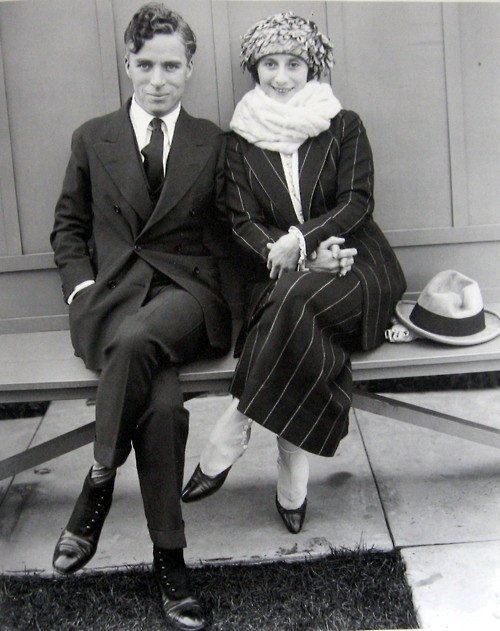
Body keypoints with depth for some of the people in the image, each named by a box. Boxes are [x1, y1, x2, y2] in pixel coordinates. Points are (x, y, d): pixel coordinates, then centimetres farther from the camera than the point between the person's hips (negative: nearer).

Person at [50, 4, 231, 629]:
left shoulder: (213, 143, 14)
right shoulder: (92, 139, 15)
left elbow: (226, 232, 15)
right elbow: (68, 226, 18)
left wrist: (217, 295, -3)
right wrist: (81, 286, 0)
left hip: (189, 291, 0)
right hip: (112, 294, 1)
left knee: (135, 339, -38)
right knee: (162, 403, -30)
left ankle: (98, 487, -23)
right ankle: (168, 560, -20)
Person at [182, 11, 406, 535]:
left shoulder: (344, 127, 8)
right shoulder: (239, 139, 11)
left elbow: (358, 201, -3)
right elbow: (242, 221, 3)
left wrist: (300, 242, -20)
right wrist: (305, 256, -15)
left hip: (352, 265, -1)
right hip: (278, 275, 1)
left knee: (295, 297, -35)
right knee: (303, 330, -35)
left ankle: (231, 432, -26)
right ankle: (292, 467, -25)